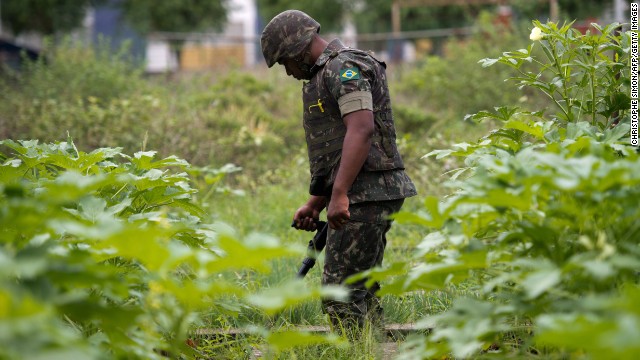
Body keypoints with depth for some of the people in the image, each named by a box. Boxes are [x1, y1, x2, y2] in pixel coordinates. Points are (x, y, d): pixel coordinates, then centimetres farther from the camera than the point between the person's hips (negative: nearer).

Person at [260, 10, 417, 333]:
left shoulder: (343, 68, -10)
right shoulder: (326, 75, 23)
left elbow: (361, 130, -24)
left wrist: (339, 195, -28)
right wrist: (315, 204, 24)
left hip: (366, 194, -11)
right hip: (370, 194, 11)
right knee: (362, 293, 12)